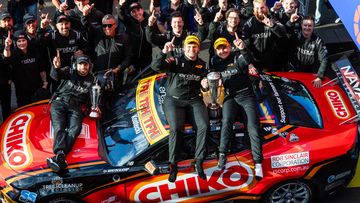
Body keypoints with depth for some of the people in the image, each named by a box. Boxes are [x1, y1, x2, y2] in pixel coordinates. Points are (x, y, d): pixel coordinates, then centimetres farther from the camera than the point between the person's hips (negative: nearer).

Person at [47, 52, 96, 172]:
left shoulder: (91, 80, 16)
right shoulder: (69, 71, 8)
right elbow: (56, 75, -12)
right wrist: (56, 68, -37)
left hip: (75, 106, 1)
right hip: (59, 102, -1)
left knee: (75, 129, -26)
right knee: (59, 127, -25)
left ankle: (58, 158, -41)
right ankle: (60, 154, -46)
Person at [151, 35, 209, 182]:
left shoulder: (202, 65, 13)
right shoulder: (175, 61, 2)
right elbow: (156, 66, -13)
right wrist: (164, 52, -29)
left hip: (194, 100, 3)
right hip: (174, 100, -2)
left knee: (204, 126, -23)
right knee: (176, 128, -27)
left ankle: (199, 163, -12)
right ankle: (173, 165, -15)